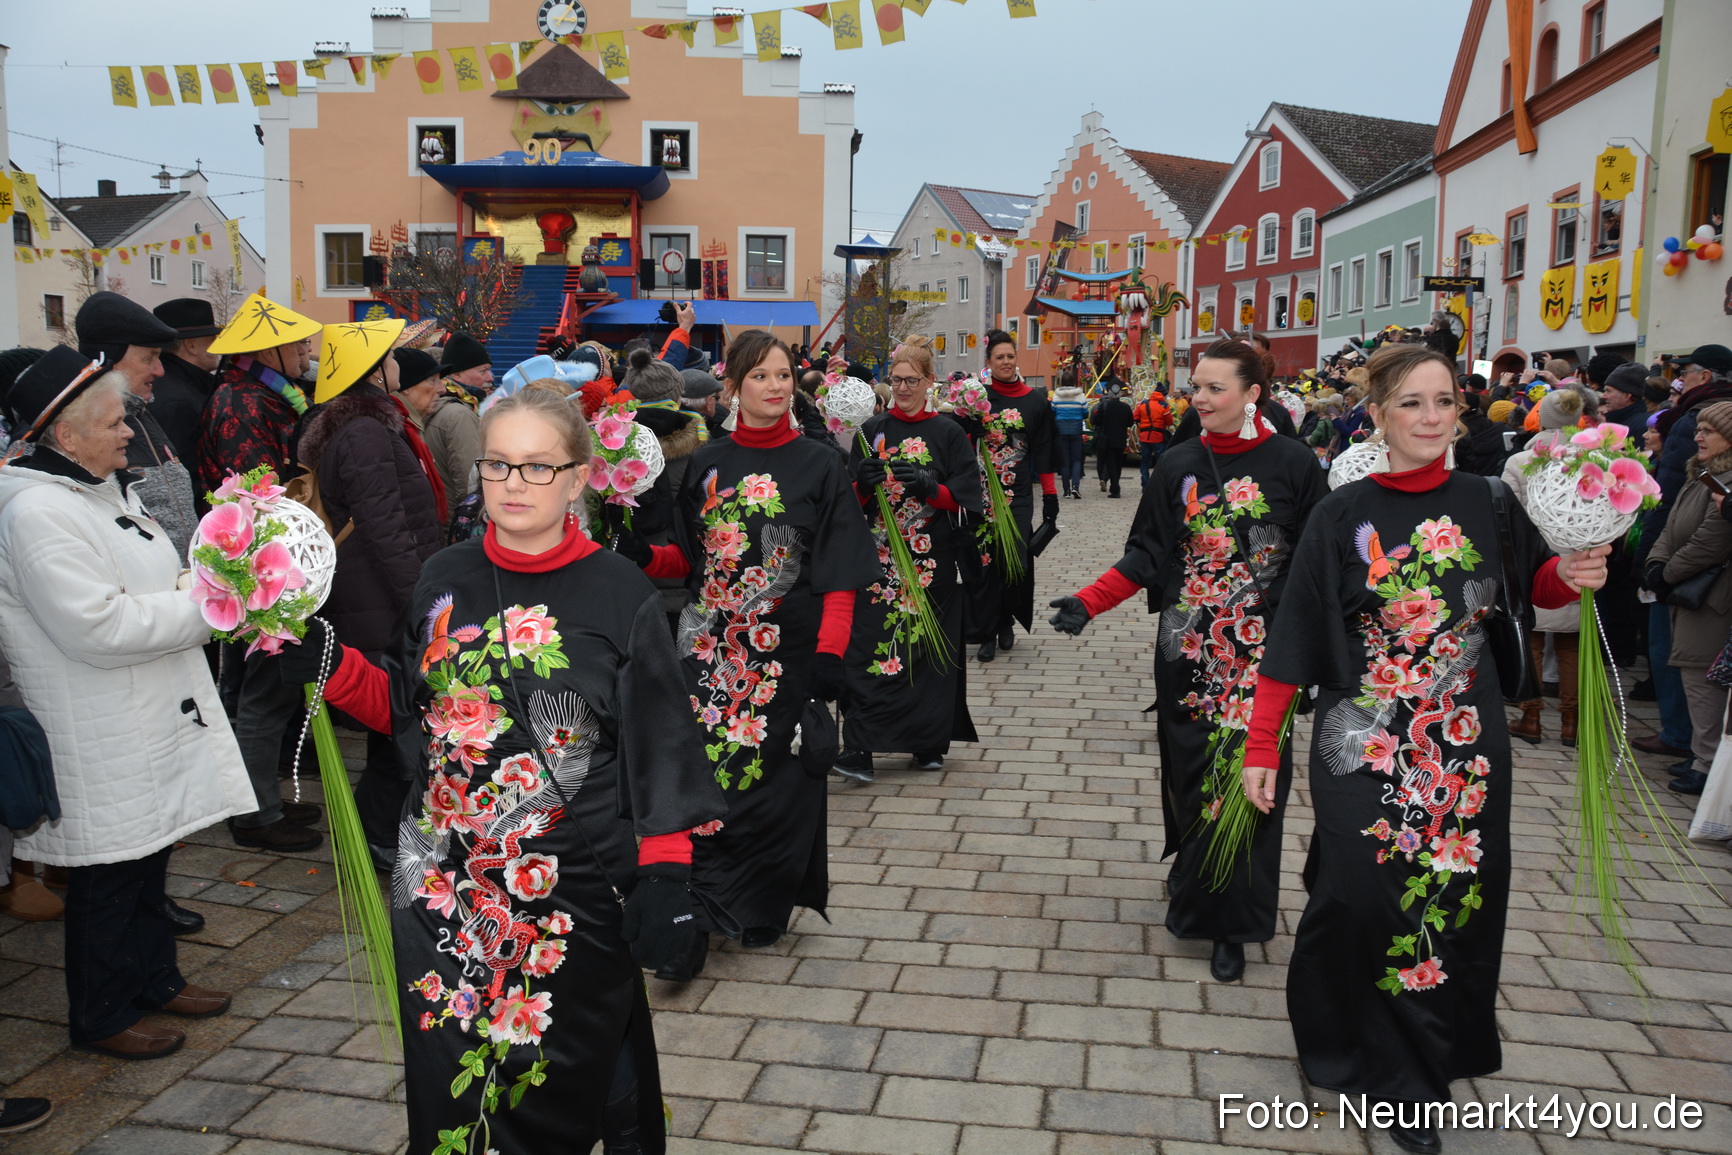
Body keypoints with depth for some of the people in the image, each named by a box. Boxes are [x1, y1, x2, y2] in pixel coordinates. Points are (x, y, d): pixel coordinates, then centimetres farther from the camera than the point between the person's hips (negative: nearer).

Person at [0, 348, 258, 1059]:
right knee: (109, 875, 5)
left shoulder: (105, 488, 11)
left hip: (152, 719, 10)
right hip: (100, 742, -10)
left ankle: (154, 979, 38)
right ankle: (100, 1017, 23)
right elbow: (99, 628, -26)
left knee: (149, 854, 21)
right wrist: (205, 606, -20)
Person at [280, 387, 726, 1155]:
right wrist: (320, 664, -2)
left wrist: (664, 874, -11)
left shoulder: (620, 595, -8)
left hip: (571, 892, -3)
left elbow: (659, 748, -7)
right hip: (442, 887, 3)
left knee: (557, 1090, 12)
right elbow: (403, 708, 13)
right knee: (445, 1084, 14)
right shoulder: (444, 580, 3)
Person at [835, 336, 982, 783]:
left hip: (932, 562, -1)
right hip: (878, 558, 1)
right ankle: (858, 747, -6)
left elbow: (966, 498, -3)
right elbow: (852, 501, 8)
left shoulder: (949, 434, 3)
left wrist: (928, 486, -19)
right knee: (868, 649, -6)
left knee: (928, 647, 3)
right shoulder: (871, 431, 9)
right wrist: (864, 483, -14)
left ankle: (928, 742, 17)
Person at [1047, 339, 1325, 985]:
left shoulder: (1293, 464, -3)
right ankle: (1195, 877, 30)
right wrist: (1088, 603, -7)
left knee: (1246, 777, -2)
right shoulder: (1178, 465, 5)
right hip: (1188, 649, 2)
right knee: (1190, 771, 8)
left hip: (1261, 650, -2)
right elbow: (1147, 556, 5)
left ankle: (1229, 922, 11)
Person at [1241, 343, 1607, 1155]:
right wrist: (1260, 745, -9)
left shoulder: (1484, 502, 1)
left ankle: (1428, 1058, 31)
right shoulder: (1342, 516, -7)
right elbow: (1293, 637, -7)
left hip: (1466, 744, 3)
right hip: (1365, 746, -2)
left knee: (1457, 892, 8)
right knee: (1361, 896, -4)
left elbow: (1532, 587, 16)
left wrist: (1573, 577, -7)